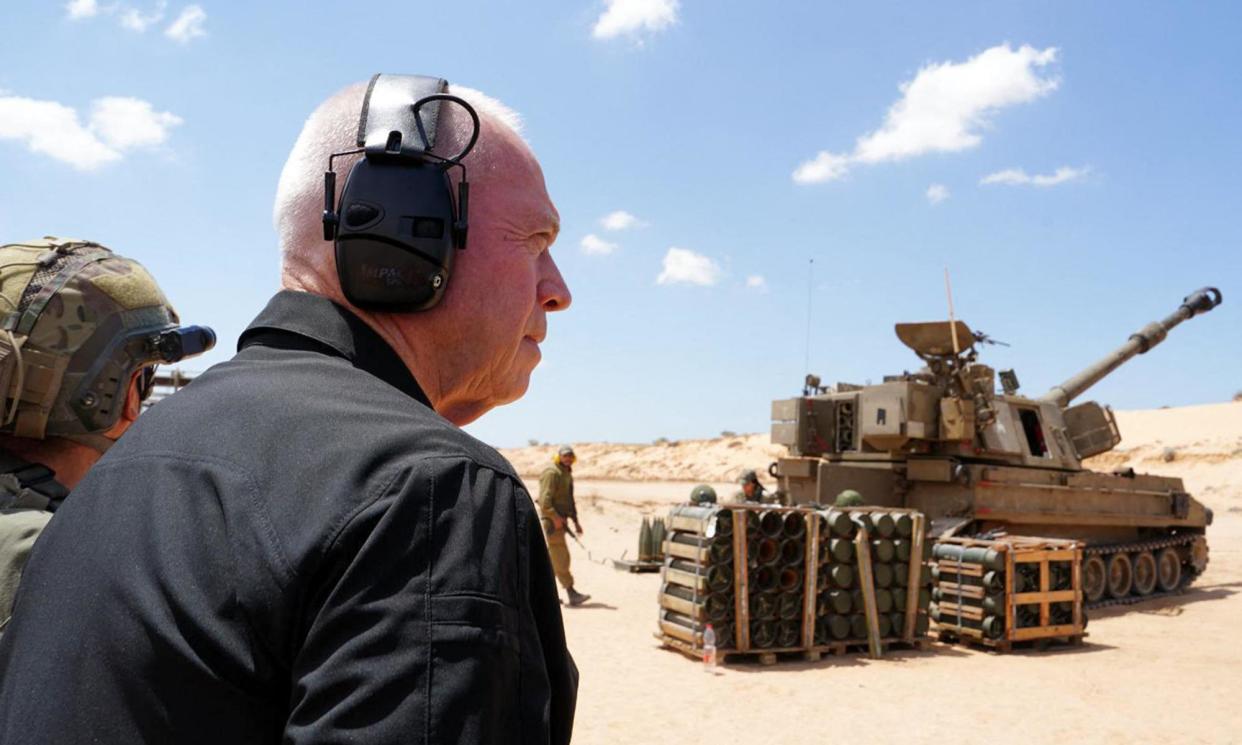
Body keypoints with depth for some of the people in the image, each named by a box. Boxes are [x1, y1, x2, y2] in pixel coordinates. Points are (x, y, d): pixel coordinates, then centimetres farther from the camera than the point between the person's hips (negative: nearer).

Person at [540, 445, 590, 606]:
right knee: (561, 558, -9)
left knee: (552, 558, 12)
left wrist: (576, 521, 20)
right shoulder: (552, 473, -12)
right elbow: (545, 499, -20)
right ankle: (572, 593, -10)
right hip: (552, 520, -10)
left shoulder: (567, 474, 18)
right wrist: (555, 518, -25)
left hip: (561, 520, 10)